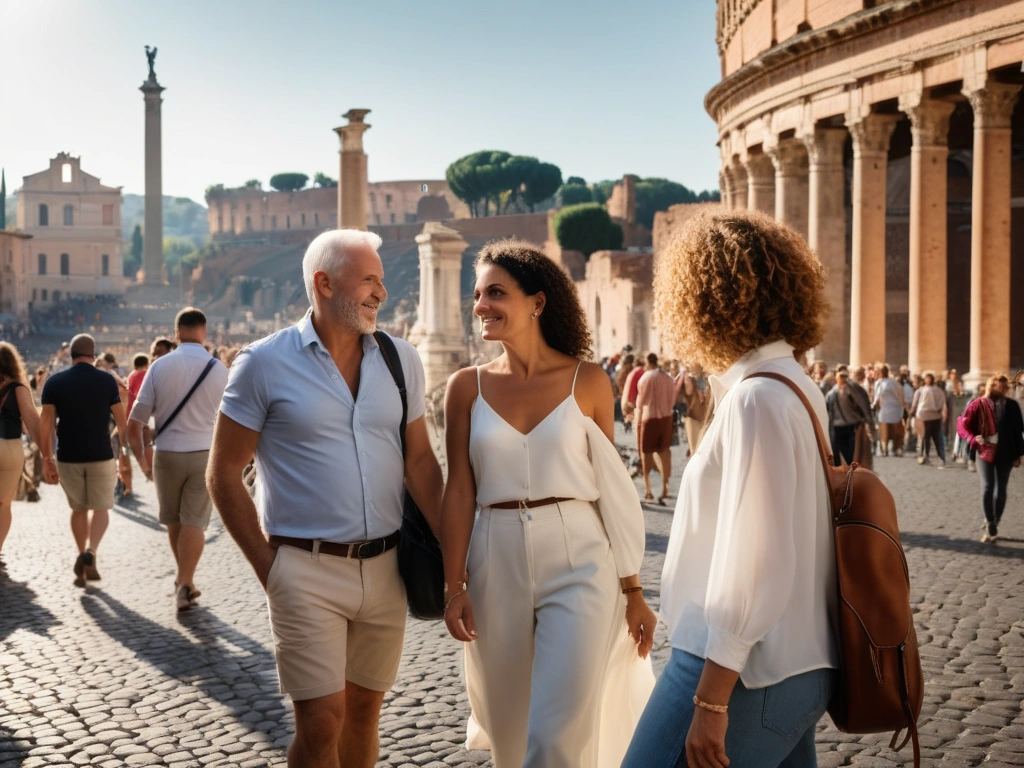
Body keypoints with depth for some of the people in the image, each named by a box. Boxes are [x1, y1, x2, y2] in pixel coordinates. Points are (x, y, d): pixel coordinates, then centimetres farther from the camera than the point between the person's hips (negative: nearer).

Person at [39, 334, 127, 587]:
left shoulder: (54, 382, -2)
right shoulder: (107, 381, -4)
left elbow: (45, 424, -5)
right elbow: (121, 420, 1)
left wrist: (47, 459, 1)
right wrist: (125, 446, 19)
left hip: (67, 457, 2)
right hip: (101, 456, -2)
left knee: (78, 509, 16)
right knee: (100, 509, 8)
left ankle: (83, 567, 20)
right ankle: (90, 551, -17)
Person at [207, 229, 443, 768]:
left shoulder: (400, 360, 5)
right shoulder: (264, 364, -6)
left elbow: (420, 461, 10)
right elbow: (223, 475, -2)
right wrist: (267, 566, -5)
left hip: (385, 566, 4)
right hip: (307, 571, -4)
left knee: (364, 709, 14)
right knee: (321, 722, -4)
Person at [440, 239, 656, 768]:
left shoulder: (587, 382, -1)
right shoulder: (467, 387, 3)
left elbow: (613, 490, 2)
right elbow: (459, 492, 3)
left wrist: (632, 590, 4)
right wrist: (454, 586, -4)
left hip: (577, 565, -2)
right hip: (496, 567, 2)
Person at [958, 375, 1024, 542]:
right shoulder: (979, 404, -6)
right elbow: (962, 424, -5)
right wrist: (974, 439, -22)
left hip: (1005, 453, 2)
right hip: (985, 452, -2)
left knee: (1001, 489, 7)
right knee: (988, 487, -9)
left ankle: (994, 524, 20)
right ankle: (990, 527, -4)